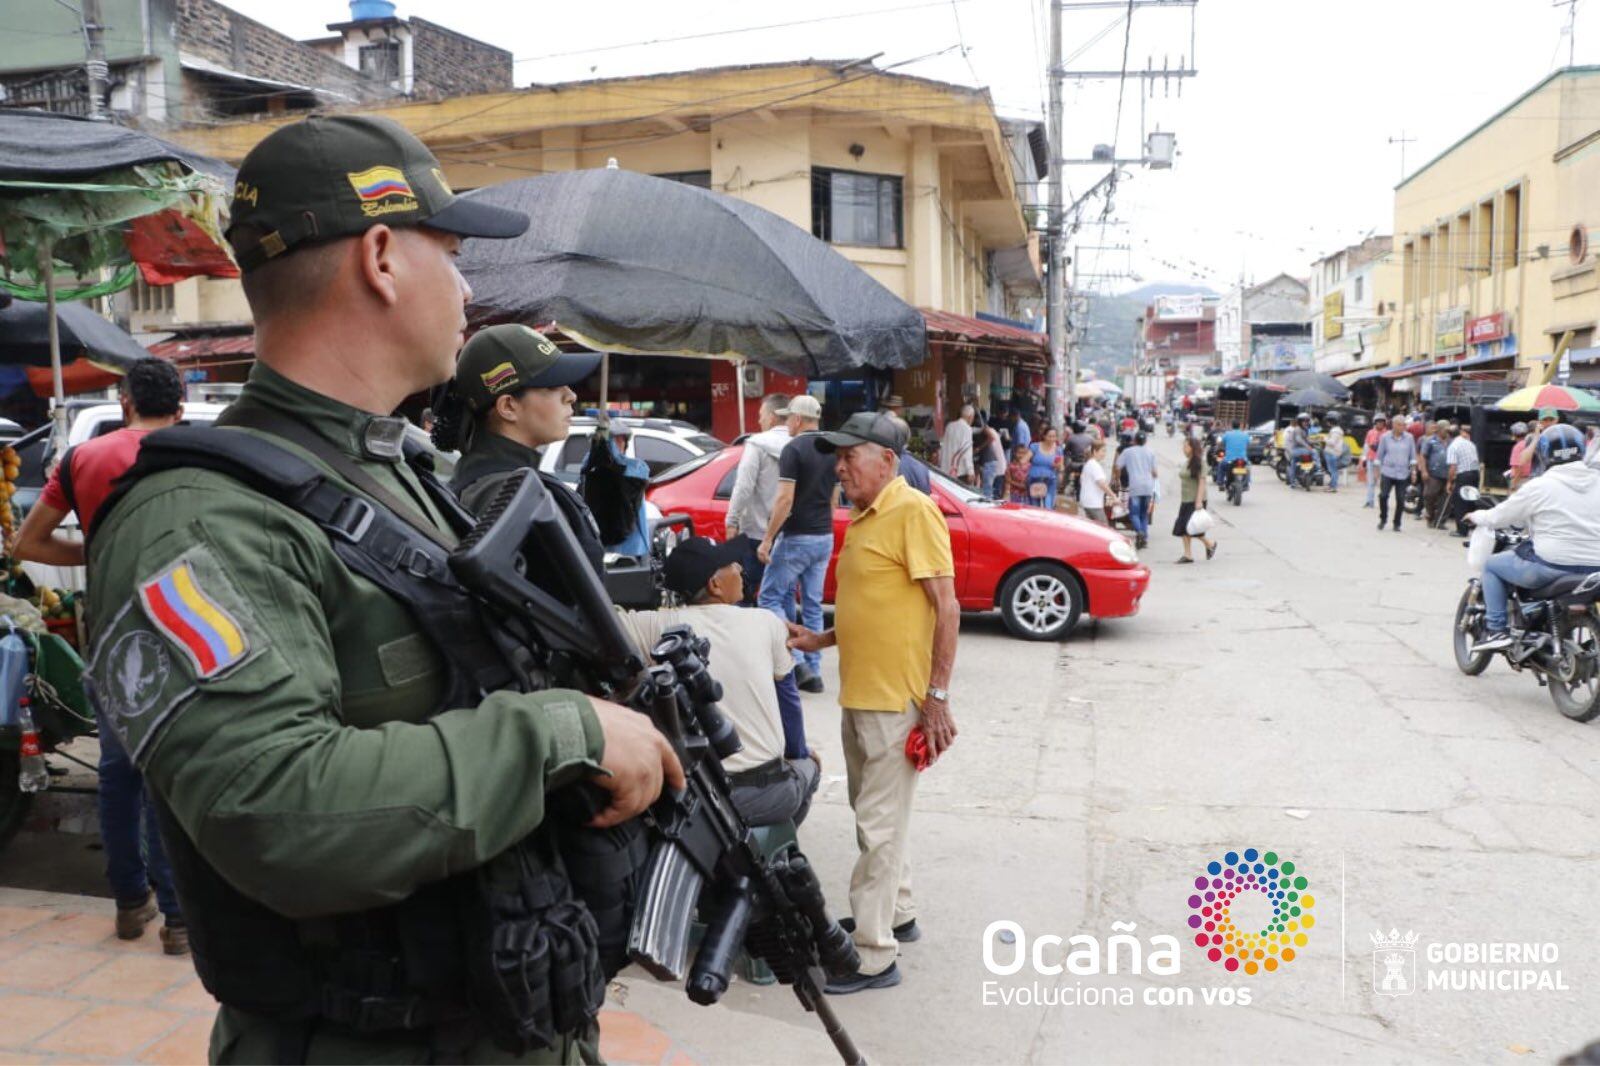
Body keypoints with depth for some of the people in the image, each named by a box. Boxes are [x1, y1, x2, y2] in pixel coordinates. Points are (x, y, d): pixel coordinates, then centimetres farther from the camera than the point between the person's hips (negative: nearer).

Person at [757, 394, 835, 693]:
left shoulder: (793, 449, -13)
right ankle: (813, 672, 12)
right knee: (813, 605, 10)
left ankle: (797, 661, -7)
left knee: (770, 597, 2)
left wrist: (767, 539, -15)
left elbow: (785, 499, -19)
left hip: (796, 538, -7)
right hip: (824, 538, 7)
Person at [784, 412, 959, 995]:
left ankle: (872, 954, 6)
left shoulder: (913, 511, -14)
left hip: (896, 699, -10)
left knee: (879, 824, -3)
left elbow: (946, 607, -18)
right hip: (859, 694, 10)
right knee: (874, 812, 20)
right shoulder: (864, 517, 14)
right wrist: (823, 639, 11)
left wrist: (937, 695, -20)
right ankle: (898, 914, 37)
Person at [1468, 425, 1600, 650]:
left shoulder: (1539, 487, -9)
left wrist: (1476, 516, 20)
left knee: (1491, 565, 15)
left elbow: (1499, 517, -1)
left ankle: (1496, 629, 6)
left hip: (1552, 565, -5)